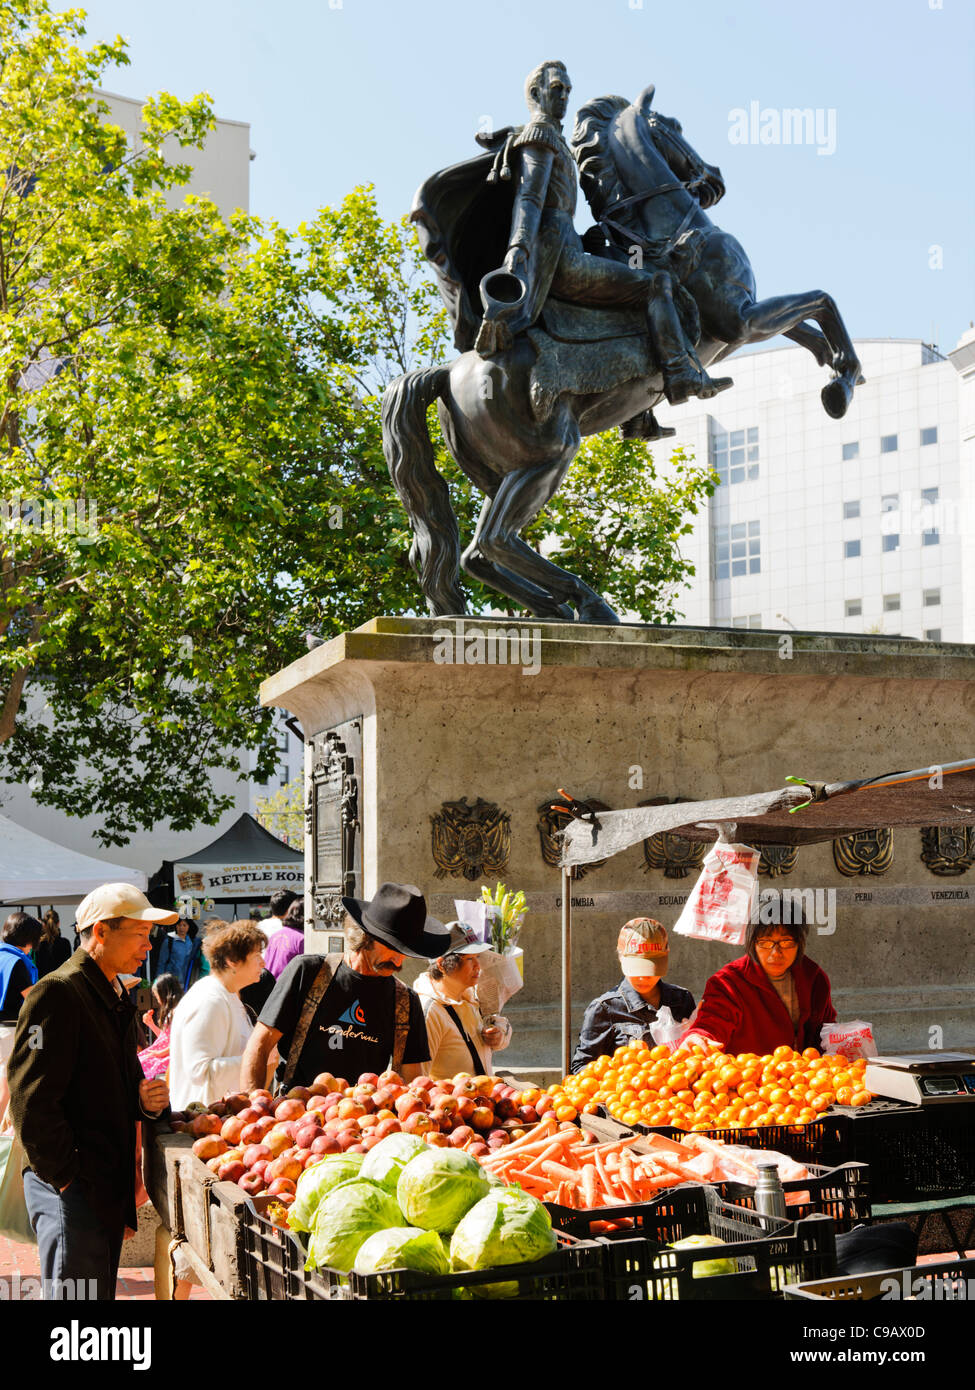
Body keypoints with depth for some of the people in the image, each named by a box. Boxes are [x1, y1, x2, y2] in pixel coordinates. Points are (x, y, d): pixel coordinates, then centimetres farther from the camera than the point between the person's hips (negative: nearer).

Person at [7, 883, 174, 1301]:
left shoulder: (116, 998, 16)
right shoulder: (57, 992, -14)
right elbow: (31, 1100, -20)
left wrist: (143, 1100, 5)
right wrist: (64, 1177, -17)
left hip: (108, 1187, 9)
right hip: (69, 1188, -9)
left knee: (100, 1293, 13)